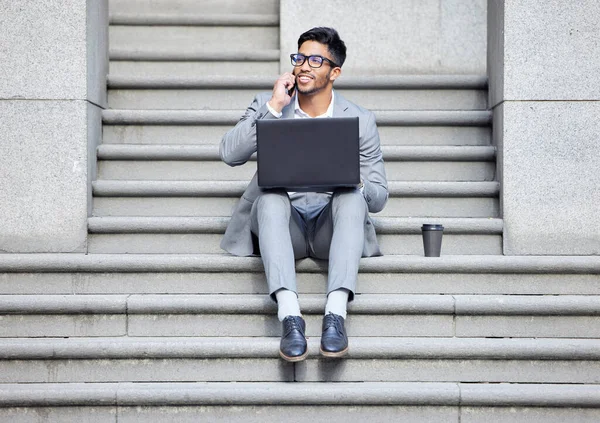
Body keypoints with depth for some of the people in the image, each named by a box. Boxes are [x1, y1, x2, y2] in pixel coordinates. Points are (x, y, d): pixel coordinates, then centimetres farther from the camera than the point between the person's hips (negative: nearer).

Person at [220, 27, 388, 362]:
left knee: (351, 196, -31)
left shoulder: (360, 120, 6)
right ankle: (289, 315, -44)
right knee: (270, 195, -32)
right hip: (283, 225, 0)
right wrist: (274, 107, -13)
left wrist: (355, 183, -21)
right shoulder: (267, 105, 8)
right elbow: (230, 154, -9)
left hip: (331, 226, 0)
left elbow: (379, 198, 3)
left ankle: (336, 314, -43)